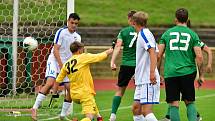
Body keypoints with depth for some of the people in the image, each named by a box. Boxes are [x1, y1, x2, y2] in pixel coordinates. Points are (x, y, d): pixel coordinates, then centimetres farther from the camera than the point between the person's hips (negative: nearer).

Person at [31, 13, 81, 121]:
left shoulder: (77, 37, 8)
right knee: (50, 83, -26)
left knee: (71, 89, -2)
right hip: (54, 61, -6)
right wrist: (61, 65, -20)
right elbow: (55, 50, -14)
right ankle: (34, 108, -24)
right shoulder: (61, 32, -10)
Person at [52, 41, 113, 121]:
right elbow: (101, 56, 1)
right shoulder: (83, 57, -7)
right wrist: (110, 51, 19)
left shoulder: (66, 64, 8)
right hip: (85, 93, -7)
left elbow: (58, 81, 11)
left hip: (74, 95, 7)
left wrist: (54, 94, 21)